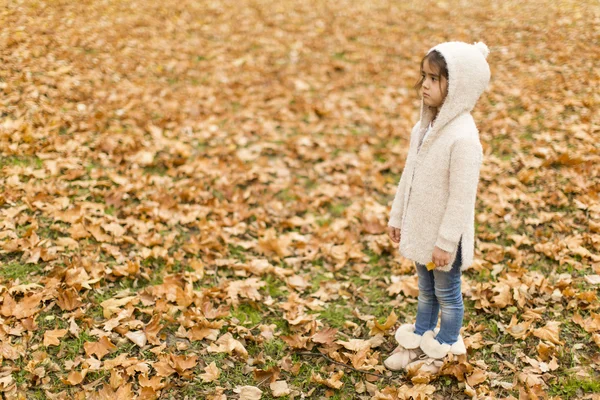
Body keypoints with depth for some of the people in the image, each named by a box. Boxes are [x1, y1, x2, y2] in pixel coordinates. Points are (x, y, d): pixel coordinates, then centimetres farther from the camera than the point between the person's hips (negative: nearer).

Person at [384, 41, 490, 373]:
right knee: (425, 291, 24)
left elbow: (462, 196, -24)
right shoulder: (425, 126, 0)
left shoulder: (463, 135, -26)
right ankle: (418, 340, 41)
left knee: (447, 294, 14)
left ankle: (442, 350, 32)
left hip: (444, 238, -7)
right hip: (421, 230, 7)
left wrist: (446, 242, -21)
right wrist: (398, 217, 14)